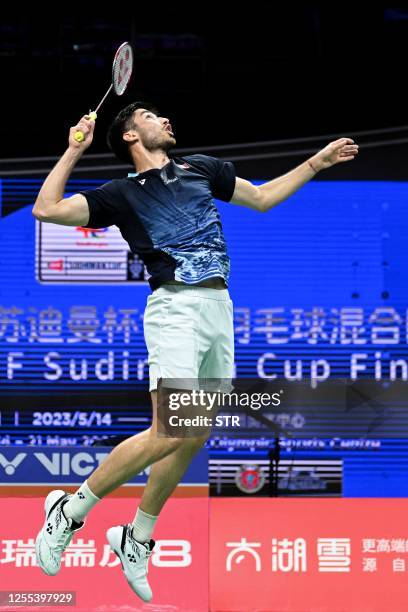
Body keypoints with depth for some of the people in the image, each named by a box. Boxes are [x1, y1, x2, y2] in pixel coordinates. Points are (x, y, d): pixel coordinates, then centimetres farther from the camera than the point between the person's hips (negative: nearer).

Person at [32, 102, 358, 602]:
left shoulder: (202, 168, 18)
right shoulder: (122, 194, 4)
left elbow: (262, 197, 30)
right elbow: (46, 210, -2)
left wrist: (317, 162, 27)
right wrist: (74, 150, -1)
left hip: (220, 308, 6)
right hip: (175, 309, -6)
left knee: (196, 436, 5)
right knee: (169, 434, -18)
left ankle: (136, 539, 18)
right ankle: (69, 512, -5)